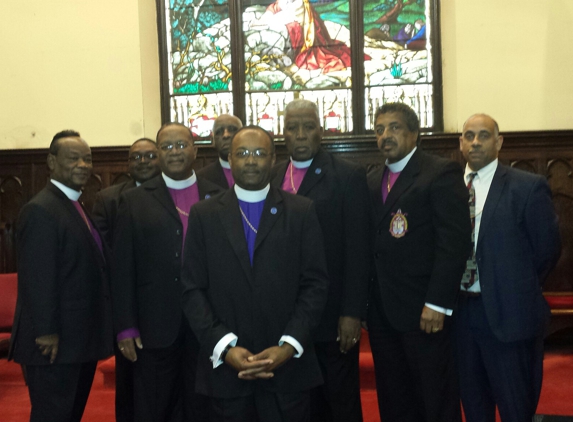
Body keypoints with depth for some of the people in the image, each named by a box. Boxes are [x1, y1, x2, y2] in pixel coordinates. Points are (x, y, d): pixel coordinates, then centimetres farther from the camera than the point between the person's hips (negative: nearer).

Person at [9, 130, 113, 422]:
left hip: (81, 342, 9)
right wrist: (46, 333, -22)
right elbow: (37, 279, -20)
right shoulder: (40, 210, -15)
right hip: (55, 344, -9)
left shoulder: (79, 208, 15)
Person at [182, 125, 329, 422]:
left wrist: (289, 346, -10)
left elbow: (315, 284, 0)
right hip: (225, 368, 1)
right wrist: (225, 348, -10)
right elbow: (193, 290, 1)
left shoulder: (302, 212, 4)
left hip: (287, 366, 0)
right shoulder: (204, 214, 6)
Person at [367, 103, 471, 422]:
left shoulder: (441, 174, -7)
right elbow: (372, 242, 12)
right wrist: (366, 301, 4)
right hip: (382, 312, 7)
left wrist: (438, 303, -20)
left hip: (424, 311, -6)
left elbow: (454, 242, -15)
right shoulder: (373, 181, 15)